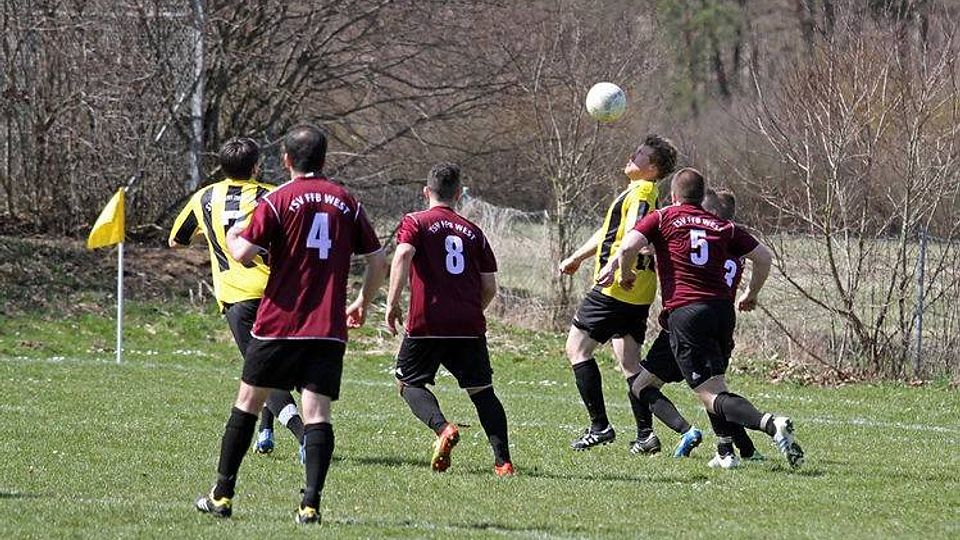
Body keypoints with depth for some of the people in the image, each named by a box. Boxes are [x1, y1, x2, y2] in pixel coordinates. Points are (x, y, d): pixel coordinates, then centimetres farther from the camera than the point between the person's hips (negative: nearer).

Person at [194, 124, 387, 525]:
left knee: (247, 403, 12)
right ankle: (311, 503, -18)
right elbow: (377, 262, 10)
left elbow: (244, 254, -11)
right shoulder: (346, 202, 7)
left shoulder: (278, 200, -4)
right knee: (317, 413, -4)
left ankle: (222, 495, 17)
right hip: (328, 328, 2)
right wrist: (362, 303, 26)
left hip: (278, 324, -2)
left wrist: (231, 238, 12)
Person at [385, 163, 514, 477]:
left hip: (427, 322, -3)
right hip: (470, 326, 3)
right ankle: (503, 460, -2)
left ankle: (442, 427, -17)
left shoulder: (414, 222, 6)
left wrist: (392, 303, -13)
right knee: (481, 390, 8)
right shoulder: (472, 232, 16)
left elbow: (403, 255, -14)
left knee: (409, 383, 10)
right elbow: (490, 287, 13)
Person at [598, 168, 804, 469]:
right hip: (723, 309, 5)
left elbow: (628, 246, -6)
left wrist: (625, 274, 14)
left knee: (711, 395, -11)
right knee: (714, 385, 26)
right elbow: (764, 257, 17)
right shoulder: (722, 227, 18)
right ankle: (725, 450, 16)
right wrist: (751, 295, 32)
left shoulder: (662, 219, 9)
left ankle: (770, 424, -34)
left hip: (684, 312, -5)